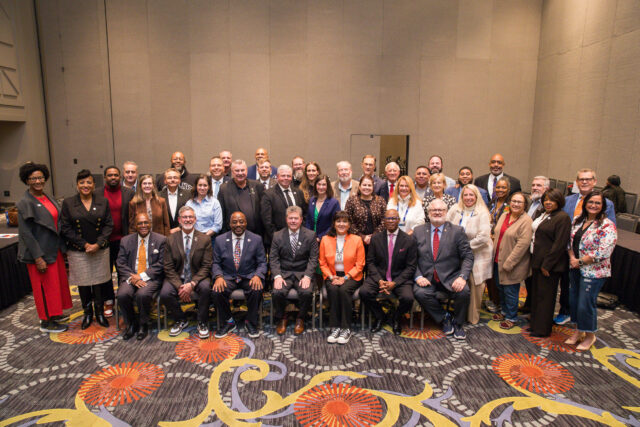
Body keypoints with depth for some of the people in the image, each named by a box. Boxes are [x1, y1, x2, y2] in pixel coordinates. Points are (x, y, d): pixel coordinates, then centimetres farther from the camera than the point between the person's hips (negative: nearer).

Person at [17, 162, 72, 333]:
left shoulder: (48, 198, 7)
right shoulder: (25, 203, -15)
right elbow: (25, 232, -17)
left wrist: (62, 246, 12)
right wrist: (38, 257, -19)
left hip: (54, 249, 8)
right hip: (40, 252, -7)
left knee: (57, 282, 17)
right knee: (44, 286, 3)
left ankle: (52, 313, 34)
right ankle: (46, 322, 18)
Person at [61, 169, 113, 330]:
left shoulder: (103, 202, 3)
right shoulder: (68, 203, 1)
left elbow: (109, 225, 0)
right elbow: (65, 228, -3)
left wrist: (98, 244, -12)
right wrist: (85, 244, -11)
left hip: (100, 250, 0)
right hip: (78, 251, 0)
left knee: (99, 282, 6)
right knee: (83, 283, 8)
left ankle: (100, 313, 21)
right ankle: (87, 313, 24)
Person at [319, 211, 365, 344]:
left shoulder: (356, 240, 1)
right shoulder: (325, 240, 6)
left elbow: (359, 265, -2)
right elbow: (322, 263, 6)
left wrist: (345, 278, -14)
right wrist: (331, 277, -10)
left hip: (351, 276, -1)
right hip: (332, 276, 2)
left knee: (344, 290, -31)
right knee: (333, 289, -30)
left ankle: (346, 329, -20)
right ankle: (335, 328, -20)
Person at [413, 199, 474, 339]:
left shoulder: (457, 231, 4)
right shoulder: (418, 231, 7)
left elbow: (468, 256, -1)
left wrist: (462, 277, -17)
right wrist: (418, 276, -12)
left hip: (450, 278, 0)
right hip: (427, 278, 1)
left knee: (464, 291, -28)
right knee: (419, 293, -29)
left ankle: (458, 323, 4)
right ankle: (444, 318, 0)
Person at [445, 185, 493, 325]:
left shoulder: (482, 213, -10)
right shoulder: (455, 209, 1)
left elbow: (484, 237, -18)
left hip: (478, 254, -3)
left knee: (475, 284, -2)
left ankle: (472, 317, 14)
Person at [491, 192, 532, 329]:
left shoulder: (526, 221, -15)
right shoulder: (504, 216, 8)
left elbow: (523, 244, -20)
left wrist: (508, 263, -21)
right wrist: (495, 255, 9)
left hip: (512, 263, -7)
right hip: (498, 260, 7)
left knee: (510, 290, 4)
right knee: (500, 287, 18)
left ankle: (511, 318, 22)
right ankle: (504, 311, 38)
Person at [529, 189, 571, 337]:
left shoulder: (562, 218, -15)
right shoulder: (543, 215, 13)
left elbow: (559, 244, -19)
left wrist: (547, 264, -19)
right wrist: (535, 260, 14)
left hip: (550, 264, -9)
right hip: (538, 261, 9)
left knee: (545, 295, 1)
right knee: (536, 293, 17)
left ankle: (542, 329, 13)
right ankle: (535, 324, 30)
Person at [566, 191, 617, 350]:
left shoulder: (607, 226, -14)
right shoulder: (578, 220, 6)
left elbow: (603, 253, -20)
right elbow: (571, 241, 10)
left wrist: (580, 261, -15)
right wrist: (572, 258, -7)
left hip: (593, 272, -6)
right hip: (575, 269, 6)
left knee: (586, 304, 1)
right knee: (574, 300, 15)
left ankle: (590, 336, 24)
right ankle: (578, 331, 34)